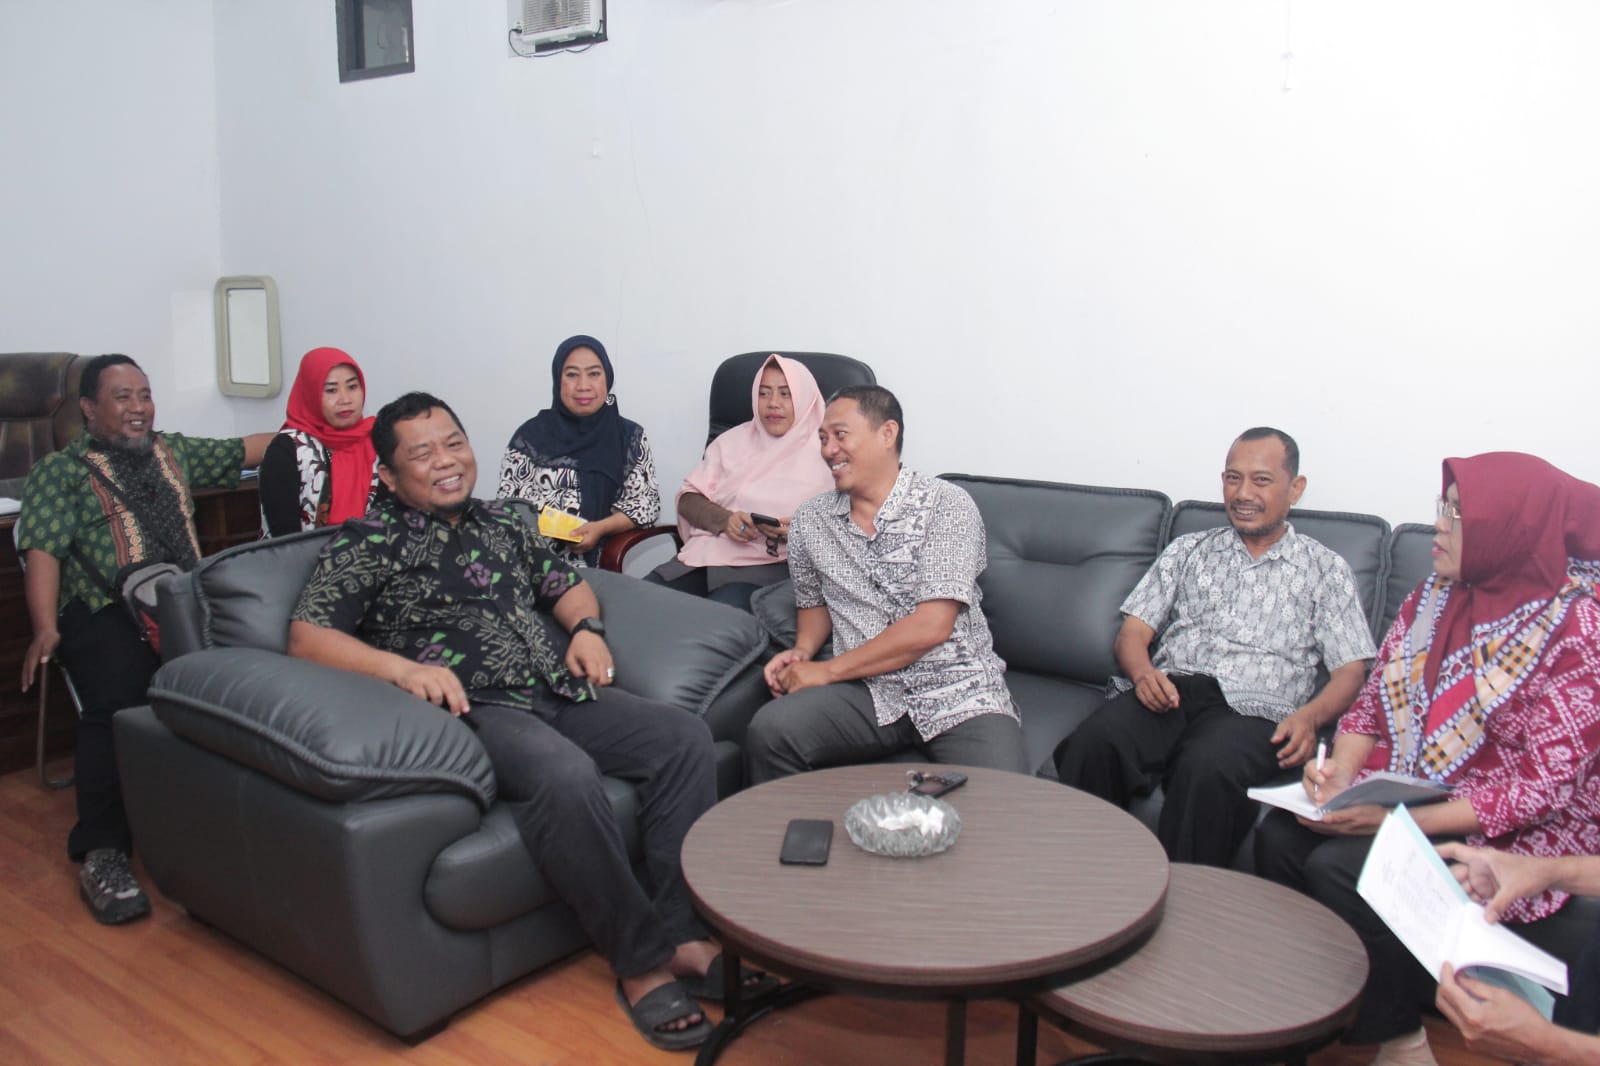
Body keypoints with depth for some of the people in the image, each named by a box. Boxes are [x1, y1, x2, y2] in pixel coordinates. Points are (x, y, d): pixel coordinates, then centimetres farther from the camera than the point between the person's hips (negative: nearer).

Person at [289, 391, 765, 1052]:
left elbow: (567, 583, 32)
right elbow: (307, 636, -5)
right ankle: (642, 959, -20)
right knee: (566, 775, -37)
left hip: (560, 693, 7)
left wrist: (587, 628, 9)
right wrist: (401, 667, -19)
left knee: (684, 737, -16)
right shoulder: (369, 543, 5)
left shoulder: (500, 525, 23)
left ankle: (678, 931, -15)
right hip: (476, 709, -6)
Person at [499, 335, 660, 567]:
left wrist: (601, 528, -11)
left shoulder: (630, 436, 9)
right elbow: (509, 503, 7)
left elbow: (647, 503, 6)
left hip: (606, 563, 0)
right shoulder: (531, 435, 8)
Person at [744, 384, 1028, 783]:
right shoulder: (810, 520, 9)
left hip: (957, 690, -3)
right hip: (868, 691, 4)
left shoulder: (946, 505, -6)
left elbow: (931, 627, -14)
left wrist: (828, 669, -11)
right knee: (768, 732, -23)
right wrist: (802, 651, 3)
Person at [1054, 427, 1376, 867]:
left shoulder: (1325, 569, 18)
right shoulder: (1188, 550, 24)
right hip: (1171, 692, 2)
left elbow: (1351, 670, 10)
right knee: (1094, 743, -32)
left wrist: (1311, 715, -12)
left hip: (1251, 712, -2)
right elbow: (1133, 632, 17)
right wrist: (1143, 672, -8)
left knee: (1207, 768, -39)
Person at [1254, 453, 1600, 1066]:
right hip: (1406, 795, 6)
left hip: (1517, 833, -6)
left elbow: (1539, 787, -19)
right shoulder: (1436, 596, 3)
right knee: (1279, 835, -18)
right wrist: (1340, 774, -12)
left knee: (1341, 868, -27)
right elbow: (1372, 705, 8)